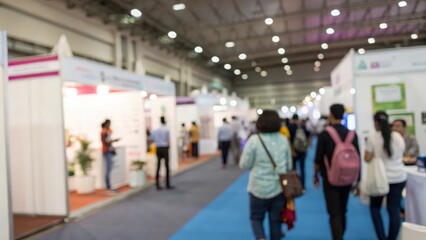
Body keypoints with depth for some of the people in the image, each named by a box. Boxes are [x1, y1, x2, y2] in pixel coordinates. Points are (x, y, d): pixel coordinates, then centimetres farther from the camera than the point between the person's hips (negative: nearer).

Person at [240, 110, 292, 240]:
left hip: (259, 187, -3)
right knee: (275, 219, 16)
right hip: (279, 187, 3)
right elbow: (289, 164, 9)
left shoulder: (254, 139, -13)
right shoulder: (283, 139, -1)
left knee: (256, 217, 14)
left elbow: (244, 165, -9)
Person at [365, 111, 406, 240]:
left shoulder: (373, 137, -12)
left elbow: (367, 158, -14)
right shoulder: (398, 136, 0)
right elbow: (401, 153, 14)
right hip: (398, 178, 3)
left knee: (375, 207, 14)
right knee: (394, 210, 8)